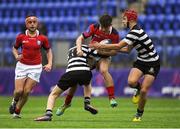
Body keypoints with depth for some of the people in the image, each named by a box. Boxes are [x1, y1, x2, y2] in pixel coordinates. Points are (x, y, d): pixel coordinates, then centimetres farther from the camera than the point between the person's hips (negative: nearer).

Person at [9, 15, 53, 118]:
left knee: (27, 91, -7)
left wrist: (49, 64, 1)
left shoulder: (42, 38, -2)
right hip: (22, 66, 0)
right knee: (19, 90, -8)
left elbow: (49, 50, 12)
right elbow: (15, 48, 15)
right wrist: (16, 56, -5)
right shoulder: (21, 37, -1)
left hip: (35, 67, 0)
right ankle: (15, 101, 27)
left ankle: (17, 112, 8)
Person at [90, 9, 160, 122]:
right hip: (141, 61, 7)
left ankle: (139, 114, 11)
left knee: (143, 91, -10)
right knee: (131, 82, -20)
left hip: (153, 64, -7)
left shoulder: (135, 32, -24)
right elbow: (127, 49, 18)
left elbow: (119, 46, -25)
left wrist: (101, 46, -17)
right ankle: (139, 87, 14)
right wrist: (112, 48, 11)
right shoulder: (134, 31, 6)